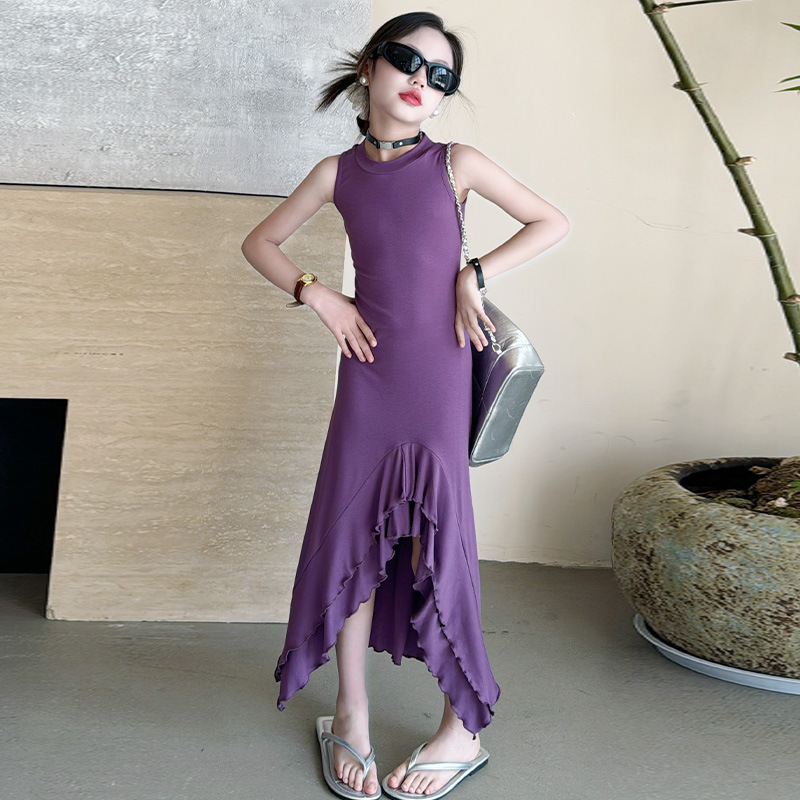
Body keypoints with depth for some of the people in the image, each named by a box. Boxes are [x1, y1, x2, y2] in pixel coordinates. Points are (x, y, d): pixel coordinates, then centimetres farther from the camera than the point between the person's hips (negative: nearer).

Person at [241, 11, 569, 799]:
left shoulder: (457, 163, 0)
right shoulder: (339, 172, 5)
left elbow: (551, 222, 6)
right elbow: (259, 243, 14)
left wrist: (476, 272, -5)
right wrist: (318, 294, -1)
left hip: (438, 374, -2)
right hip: (367, 369, 2)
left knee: (433, 540, -1)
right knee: (351, 533, 3)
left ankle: (463, 728, 13)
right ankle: (351, 717, 18)